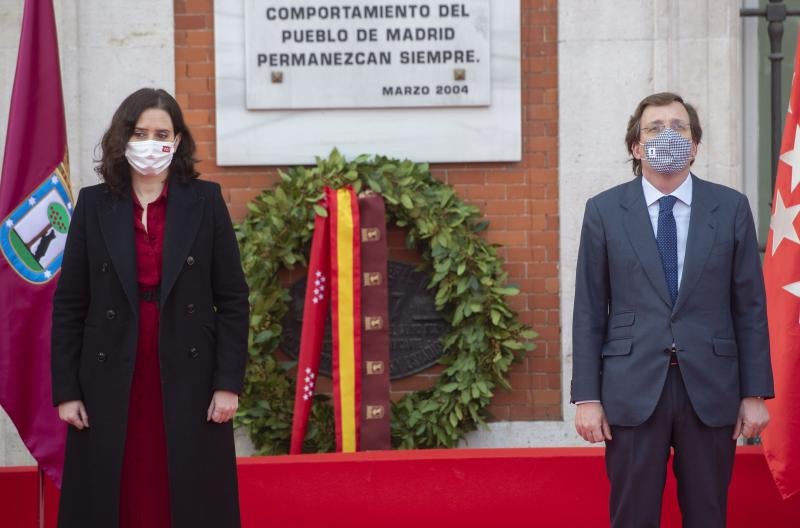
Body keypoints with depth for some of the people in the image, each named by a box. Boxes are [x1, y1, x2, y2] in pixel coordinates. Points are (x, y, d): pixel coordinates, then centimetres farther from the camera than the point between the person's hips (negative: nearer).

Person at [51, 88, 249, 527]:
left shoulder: (205, 200, 2)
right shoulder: (94, 204, 4)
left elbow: (233, 300, 1)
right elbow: (68, 304, 4)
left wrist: (228, 383, -6)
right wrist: (65, 390, -2)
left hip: (189, 384, -1)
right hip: (110, 387, 1)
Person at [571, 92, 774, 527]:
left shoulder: (731, 208, 4)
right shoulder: (604, 211, 2)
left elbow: (749, 307, 4)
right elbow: (589, 311, 2)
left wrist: (755, 393, 1)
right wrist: (586, 397, -3)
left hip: (710, 390, 1)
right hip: (633, 390, -1)